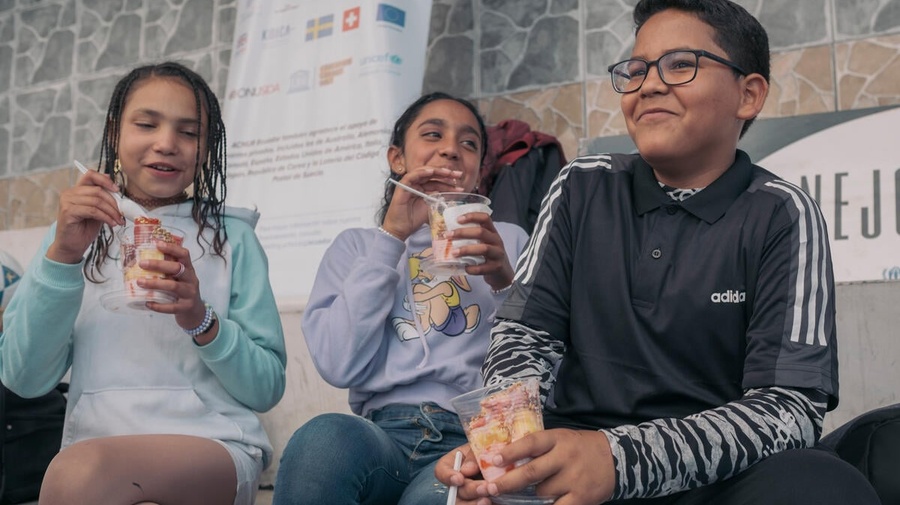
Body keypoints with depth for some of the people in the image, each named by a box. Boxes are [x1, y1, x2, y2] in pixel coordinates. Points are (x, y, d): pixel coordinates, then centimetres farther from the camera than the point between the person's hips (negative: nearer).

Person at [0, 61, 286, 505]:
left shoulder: (231, 238, 8)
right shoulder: (78, 233, 13)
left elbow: (267, 388, 3)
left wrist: (202, 321, -13)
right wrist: (62, 256, -8)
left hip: (215, 447, -2)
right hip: (95, 448, 2)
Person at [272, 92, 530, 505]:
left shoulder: (508, 241, 18)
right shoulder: (357, 246, 18)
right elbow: (340, 366, -2)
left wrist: (505, 284, -10)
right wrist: (392, 237, -2)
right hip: (383, 429, 2)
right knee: (323, 439, -33)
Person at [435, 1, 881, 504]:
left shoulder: (782, 216, -3)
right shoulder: (583, 189, 7)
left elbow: (790, 405, -12)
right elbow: (526, 335, 3)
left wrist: (621, 458, -28)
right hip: (570, 461, 1)